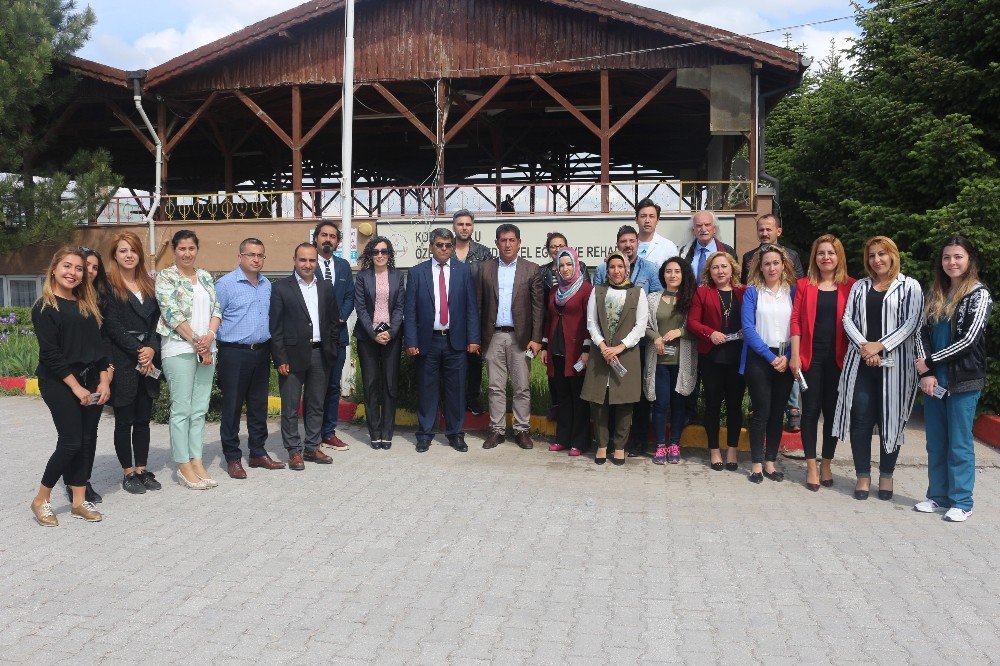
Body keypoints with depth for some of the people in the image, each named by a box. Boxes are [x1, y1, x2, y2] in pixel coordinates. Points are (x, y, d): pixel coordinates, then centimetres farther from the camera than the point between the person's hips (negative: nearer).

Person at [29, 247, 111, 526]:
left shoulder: (87, 305, 12)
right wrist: (76, 387, -15)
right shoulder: (45, 307, -7)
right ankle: (41, 500, 11)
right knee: (71, 442, -7)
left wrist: (104, 381, 1)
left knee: (88, 441, 6)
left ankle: (79, 502, 15)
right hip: (59, 383, -6)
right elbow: (51, 354, -12)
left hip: (92, 381, 6)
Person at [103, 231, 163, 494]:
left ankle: (142, 469, 19)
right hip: (122, 362, -5)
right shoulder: (108, 285, -4)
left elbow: (156, 321, 9)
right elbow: (112, 325, -10)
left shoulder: (148, 284, 14)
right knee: (124, 420, 4)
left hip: (148, 361, 5)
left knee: (143, 419, 10)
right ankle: (128, 473, 13)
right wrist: (138, 352, -13)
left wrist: (152, 349, -7)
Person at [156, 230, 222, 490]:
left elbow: (216, 309, 9)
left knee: (200, 409, 8)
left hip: (206, 349, 6)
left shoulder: (205, 277, 15)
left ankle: (196, 461, 15)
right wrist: (197, 342, -14)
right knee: (181, 409, -2)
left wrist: (210, 336, -9)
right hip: (179, 349, -5)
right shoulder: (165, 277, -2)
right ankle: (183, 467, 6)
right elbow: (172, 313, -11)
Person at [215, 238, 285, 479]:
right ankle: (232, 458, 11)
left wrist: (268, 344, 13)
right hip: (235, 353, -6)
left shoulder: (267, 284, 12)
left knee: (259, 405, 13)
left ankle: (258, 453, 23)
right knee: (232, 407, 1)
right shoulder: (226, 284, -8)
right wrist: (228, 338, -5)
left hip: (261, 351, 6)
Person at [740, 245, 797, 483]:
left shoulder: (792, 291, 7)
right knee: (761, 411, -3)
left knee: (778, 411, 6)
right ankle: (756, 463, 7)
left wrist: (787, 357, -8)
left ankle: (770, 461, 17)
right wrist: (770, 357, -13)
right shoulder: (752, 292, 0)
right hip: (758, 357, -3)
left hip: (785, 359, 3)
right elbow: (748, 328, -7)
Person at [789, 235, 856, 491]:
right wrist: (795, 355, -6)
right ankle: (811, 467, 10)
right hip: (811, 356, 0)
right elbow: (796, 320, 1)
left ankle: (826, 465, 22)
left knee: (833, 411, 7)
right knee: (810, 410, 2)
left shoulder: (850, 286, 3)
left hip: (838, 357, 0)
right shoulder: (804, 285, 4)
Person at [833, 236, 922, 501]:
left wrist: (880, 346, -15)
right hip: (861, 363, 2)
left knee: (890, 420, 4)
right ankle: (863, 475, 12)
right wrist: (863, 346, -11)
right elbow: (848, 318, 5)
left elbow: (911, 323, -6)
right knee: (861, 419, 1)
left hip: (895, 364, -2)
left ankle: (886, 475, 18)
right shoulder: (859, 286, 14)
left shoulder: (909, 287, 5)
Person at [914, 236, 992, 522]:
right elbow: (922, 333, 5)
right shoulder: (935, 294, 11)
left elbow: (968, 340, -13)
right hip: (933, 380, 5)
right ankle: (938, 496, 23)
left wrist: (930, 362, -10)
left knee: (959, 444, 1)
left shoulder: (979, 295, -5)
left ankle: (962, 502, 12)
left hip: (963, 381, -5)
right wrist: (927, 372, -7)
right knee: (935, 443, 12)